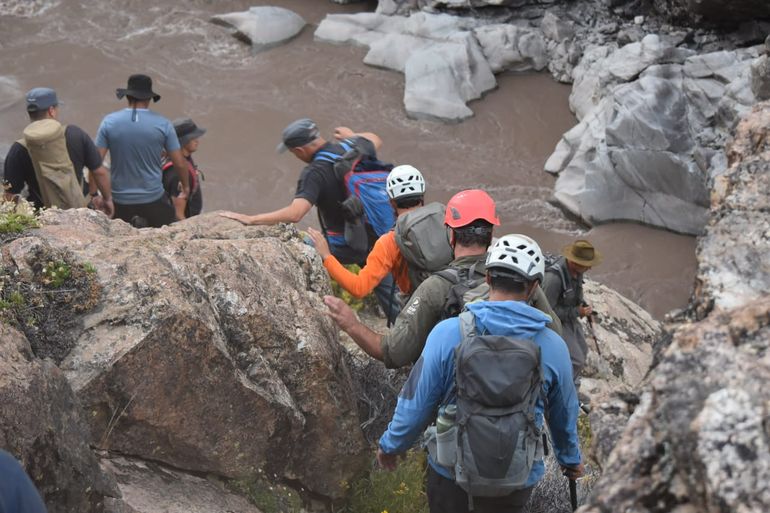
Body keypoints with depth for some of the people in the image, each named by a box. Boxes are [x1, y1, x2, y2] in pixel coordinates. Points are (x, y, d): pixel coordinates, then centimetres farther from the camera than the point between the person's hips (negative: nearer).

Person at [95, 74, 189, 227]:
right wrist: (186, 187, 18)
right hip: (154, 199, -1)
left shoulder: (109, 122, -2)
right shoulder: (163, 124, -4)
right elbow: (180, 163, 0)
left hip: (120, 201, 1)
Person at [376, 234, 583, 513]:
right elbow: (564, 414, 4)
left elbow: (416, 403, -10)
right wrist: (570, 458, 23)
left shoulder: (448, 333, -17)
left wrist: (391, 444, 10)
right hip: (517, 477, 1)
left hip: (450, 469, -1)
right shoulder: (553, 345, -11)